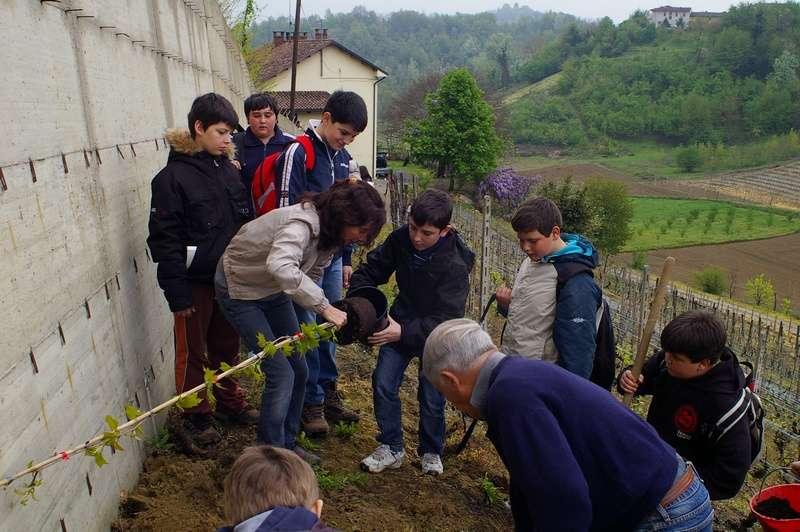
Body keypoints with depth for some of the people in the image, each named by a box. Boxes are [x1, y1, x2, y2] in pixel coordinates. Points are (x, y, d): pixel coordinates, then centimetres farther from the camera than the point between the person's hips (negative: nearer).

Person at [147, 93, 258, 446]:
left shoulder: (227, 168, 6)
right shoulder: (173, 177, -12)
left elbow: (246, 222, 12)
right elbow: (165, 240, -13)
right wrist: (177, 295, -14)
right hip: (196, 282, -5)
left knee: (228, 346, 18)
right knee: (193, 353, 10)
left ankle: (230, 401, 37)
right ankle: (196, 416, 26)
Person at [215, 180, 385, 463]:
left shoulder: (329, 231, -7)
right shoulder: (302, 223, -35)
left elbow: (312, 274, 1)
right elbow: (280, 266, -54)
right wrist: (324, 306, -50)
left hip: (273, 290, 8)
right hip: (240, 289, -8)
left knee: (299, 370, 8)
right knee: (281, 374, -11)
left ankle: (287, 443, 26)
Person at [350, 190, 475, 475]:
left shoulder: (455, 265, -28)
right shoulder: (400, 239, -16)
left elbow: (446, 320, -28)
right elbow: (370, 270, -3)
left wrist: (404, 332, -38)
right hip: (401, 324, 4)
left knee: (432, 398, 1)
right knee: (383, 384, -2)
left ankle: (431, 452, 28)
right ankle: (391, 449, 18)